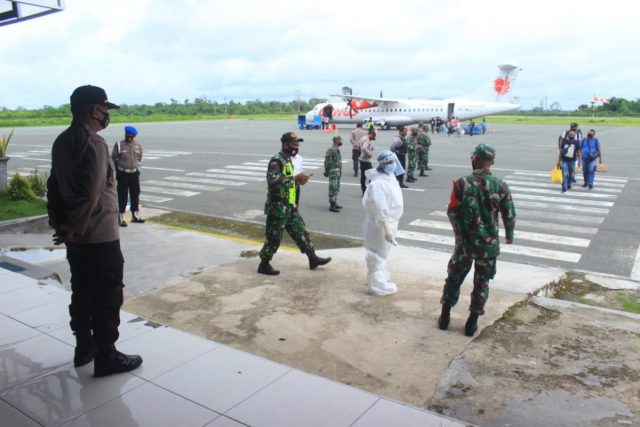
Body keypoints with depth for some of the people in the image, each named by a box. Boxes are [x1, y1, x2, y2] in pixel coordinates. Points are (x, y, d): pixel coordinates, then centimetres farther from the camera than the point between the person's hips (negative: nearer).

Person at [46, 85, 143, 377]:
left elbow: (54, 186, 12)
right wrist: (74, 229, -15)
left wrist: (59, 223, 11)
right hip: (100, 236, -9)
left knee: (82, 292, 18)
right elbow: (90, 193, -25)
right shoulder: (94, 143, -19)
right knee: (108, 297, 2)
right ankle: (106, 358, 11)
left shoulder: (61, 141, 9)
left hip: (76, 236, 9)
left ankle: (84, 347, 31)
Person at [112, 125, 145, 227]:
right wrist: (116, 173, 2)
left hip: (134, 174, 4)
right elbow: (113, 159, -1)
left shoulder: (138, 146, 5)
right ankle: (120, 218, 7)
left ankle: (135, 215, 23)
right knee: (122, 196, -1)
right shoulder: (119, 145, -7)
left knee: (135, 195, 11)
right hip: (123, 174, -4)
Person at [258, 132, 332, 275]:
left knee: (300, 232, 13)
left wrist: (299, 180, 4)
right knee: (274, 238, 1)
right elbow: (274, 181, -30)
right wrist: (295, 178, -26)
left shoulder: (288, 159, 14)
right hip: (278, 207, -9)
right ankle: (264, 265, 15)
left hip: (290, 206, 9)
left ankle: (313, 259, 23)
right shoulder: (276, 161, -17)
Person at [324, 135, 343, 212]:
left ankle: (335, 203, 25)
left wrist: (340, 171, 18)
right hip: (333, 172, -10)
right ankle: (332, 205, -7)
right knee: (333, 188, -9)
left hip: (338, 171, 10)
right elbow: (327, 161, -17)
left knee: (336, 188, 15)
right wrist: (327, 171, -15)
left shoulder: (337, 149, 14)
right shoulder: (331, 150, -16)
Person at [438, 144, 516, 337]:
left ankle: (445, 317, 23)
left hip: (465, 240, 0)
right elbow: (509, 215, -1)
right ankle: (472, 323, 19)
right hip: (489, 242, 0)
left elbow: (452, 212, -7)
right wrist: (509, 236, 16)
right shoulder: (500, 186, -8)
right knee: (482, 282, 13)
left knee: (454, 277, 15)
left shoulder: (462, 183, -12)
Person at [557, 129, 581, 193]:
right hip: (564, 161, -1)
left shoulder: (576, 142, -3)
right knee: (565, 175, -8)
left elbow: (578, 152, 4)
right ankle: (564, 188, -4)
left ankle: (569, 185, 33)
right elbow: (560, 151, 3)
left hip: (572, 161, 1)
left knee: (571, 175, 11)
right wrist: (559, 161, 4)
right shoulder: (564, 141, -3)